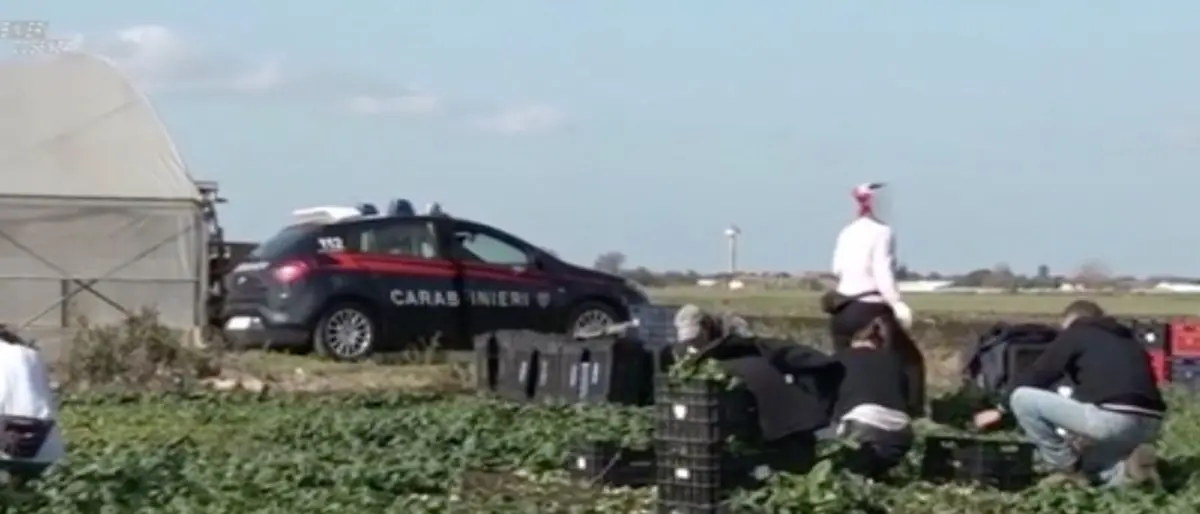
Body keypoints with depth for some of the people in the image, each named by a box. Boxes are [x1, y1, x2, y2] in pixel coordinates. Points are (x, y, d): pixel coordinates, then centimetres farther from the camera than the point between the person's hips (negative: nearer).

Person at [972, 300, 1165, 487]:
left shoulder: (1074, 334, 14)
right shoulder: (1128, 341, 32)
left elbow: (1035, 375, 14)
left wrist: (1001, 409, 27)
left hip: (1112, 418, -8)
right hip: (1150, 425, 8)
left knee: (1021, 398, 2)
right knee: (1090, 466, 35)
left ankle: (1068, 469, 8)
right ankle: (1130, 467, 3)